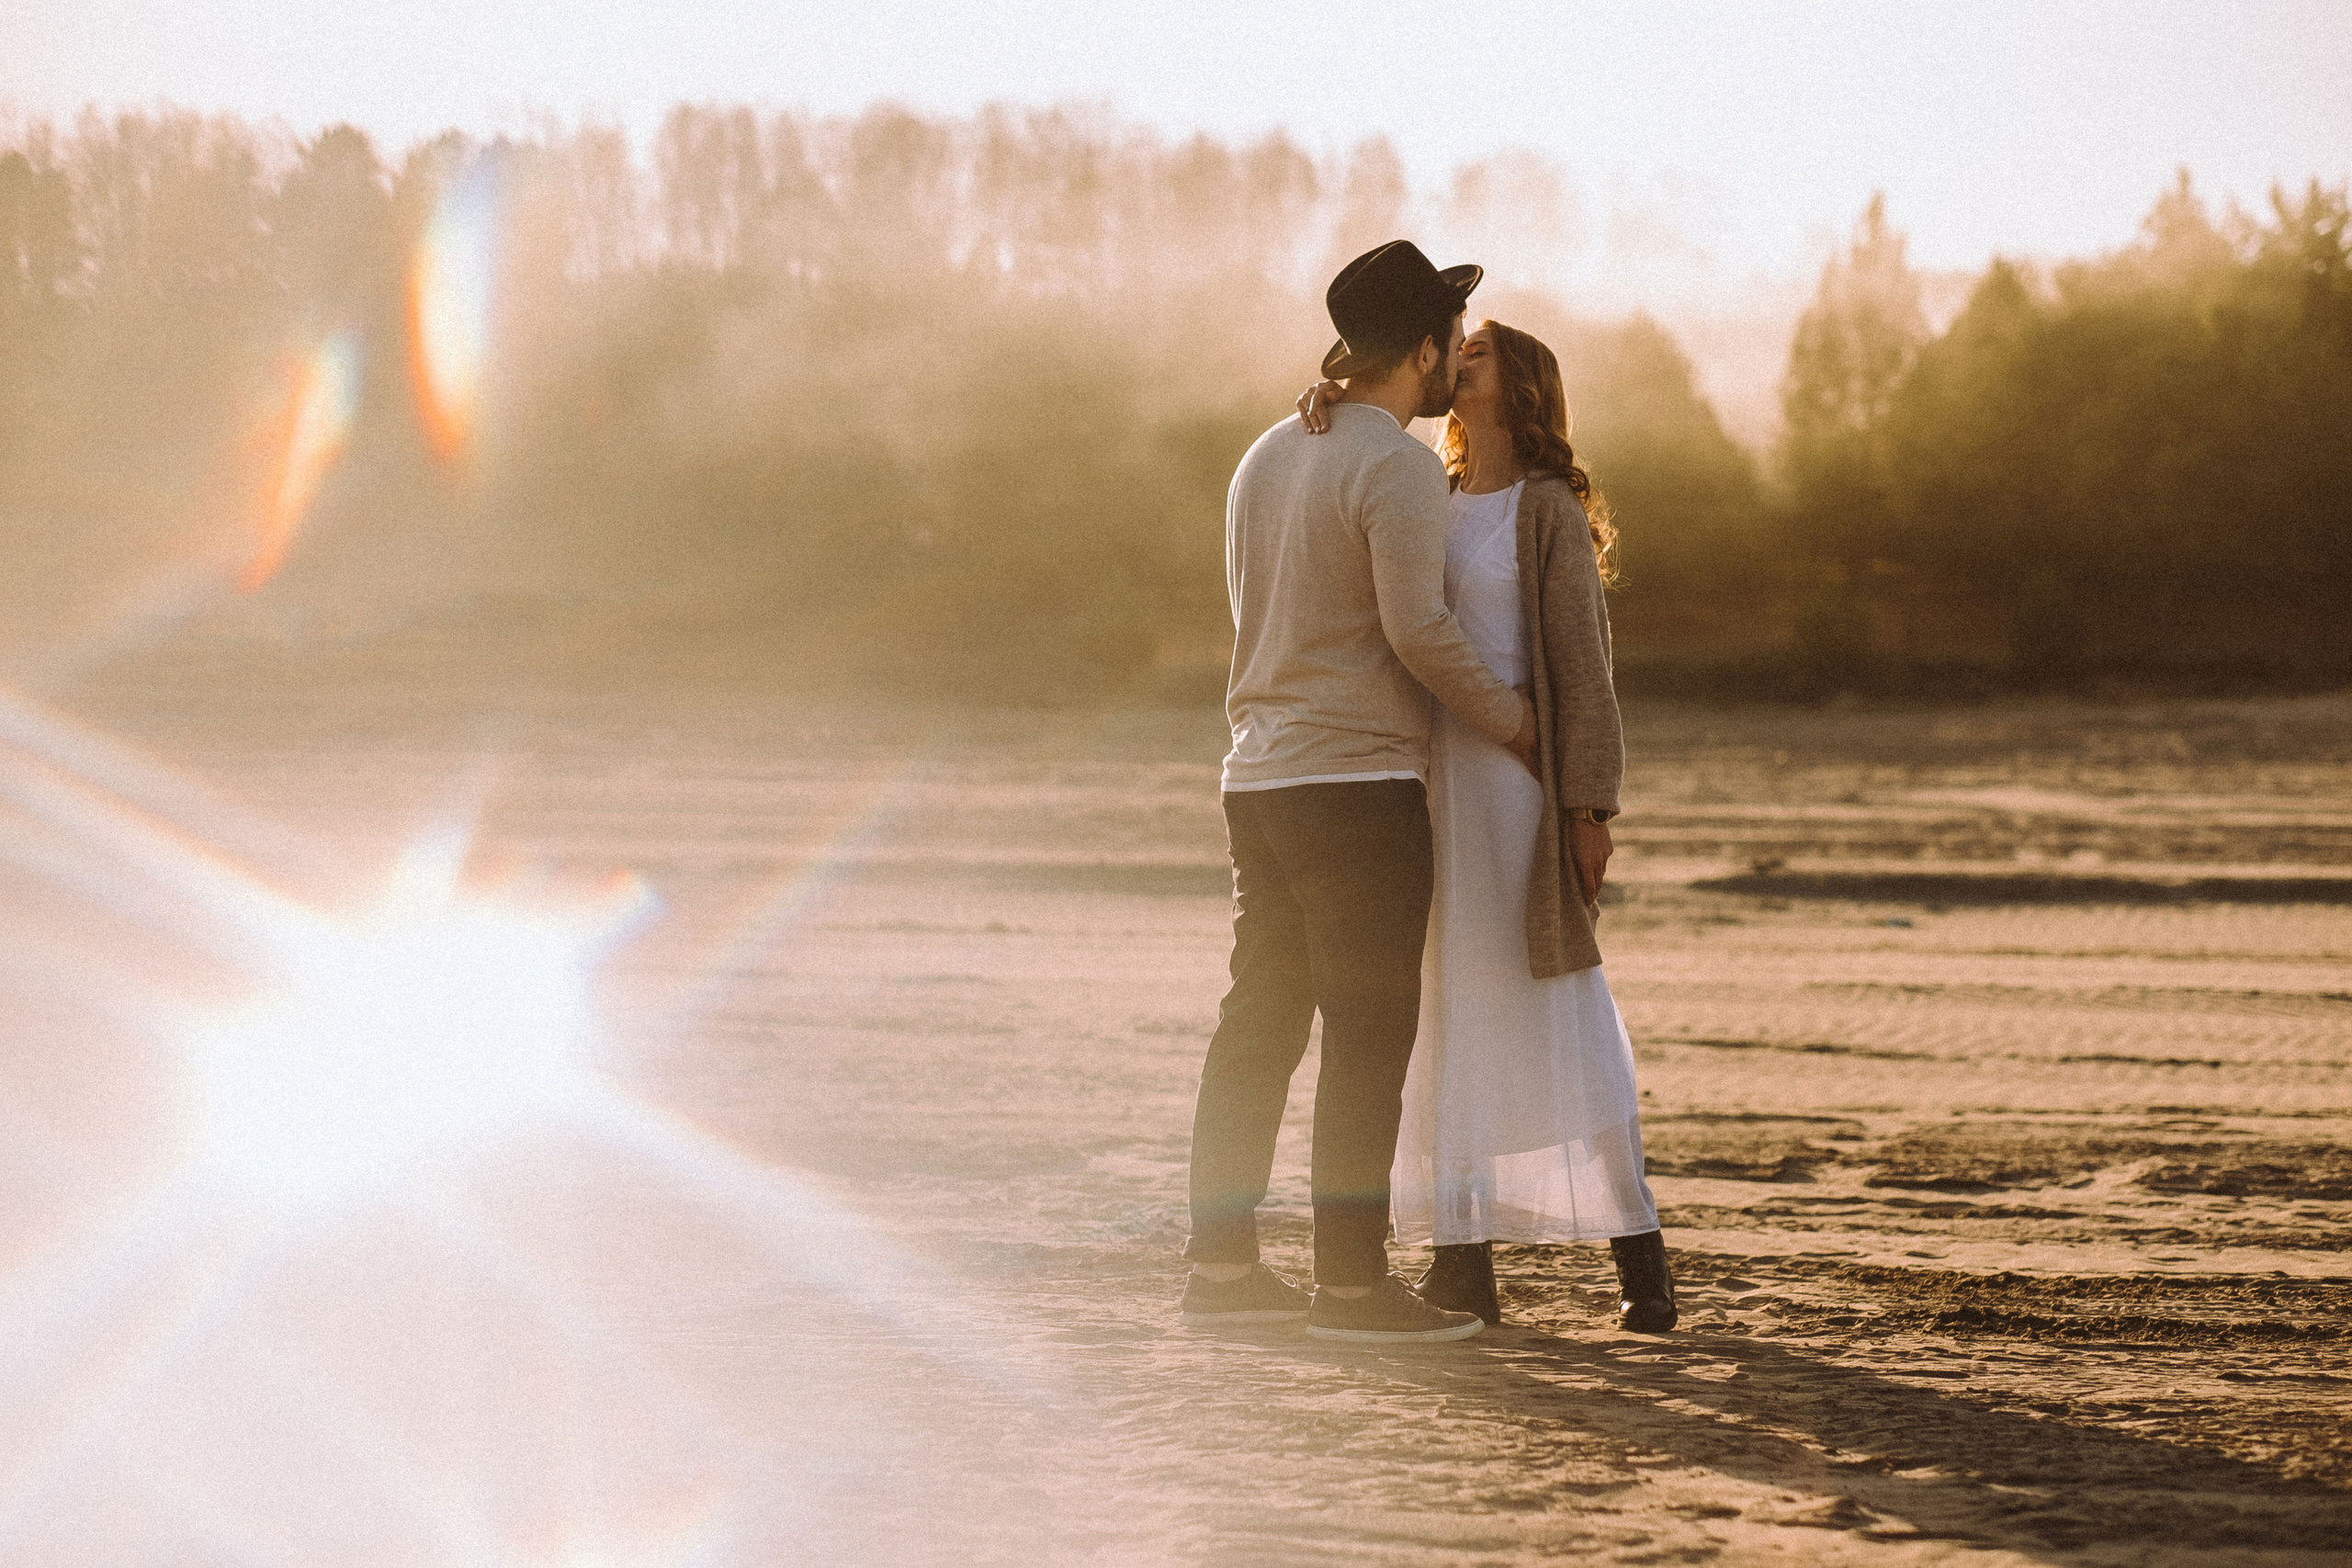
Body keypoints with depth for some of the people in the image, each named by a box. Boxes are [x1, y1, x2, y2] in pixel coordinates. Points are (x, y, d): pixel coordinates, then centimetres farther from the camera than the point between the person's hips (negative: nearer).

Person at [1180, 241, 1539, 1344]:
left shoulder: (1268, 457, 15)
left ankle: (1221, 1266, 13)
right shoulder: (1398, 467, -12)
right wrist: (1513, 722, -5)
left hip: (1260, 776, 8)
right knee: (1370, 1032, -4)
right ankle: (1352, 1281, -4)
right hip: (1357, 778, -8)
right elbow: (1419, 627, -19)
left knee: (1261, 1023, 11)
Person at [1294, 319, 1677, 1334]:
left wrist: (1588, 806, -13)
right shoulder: (1429, 506, 17)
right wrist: (1329, 413, -11)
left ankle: (1638, 1259, 0)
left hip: (1515, 775, -6)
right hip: (1424, 776, 6)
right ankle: (1465, 1264, 6)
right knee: (1444, 1025, 4)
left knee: (1557, 1018, -6)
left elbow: (1580, 664, -7)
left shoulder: (1548, 510, -3)